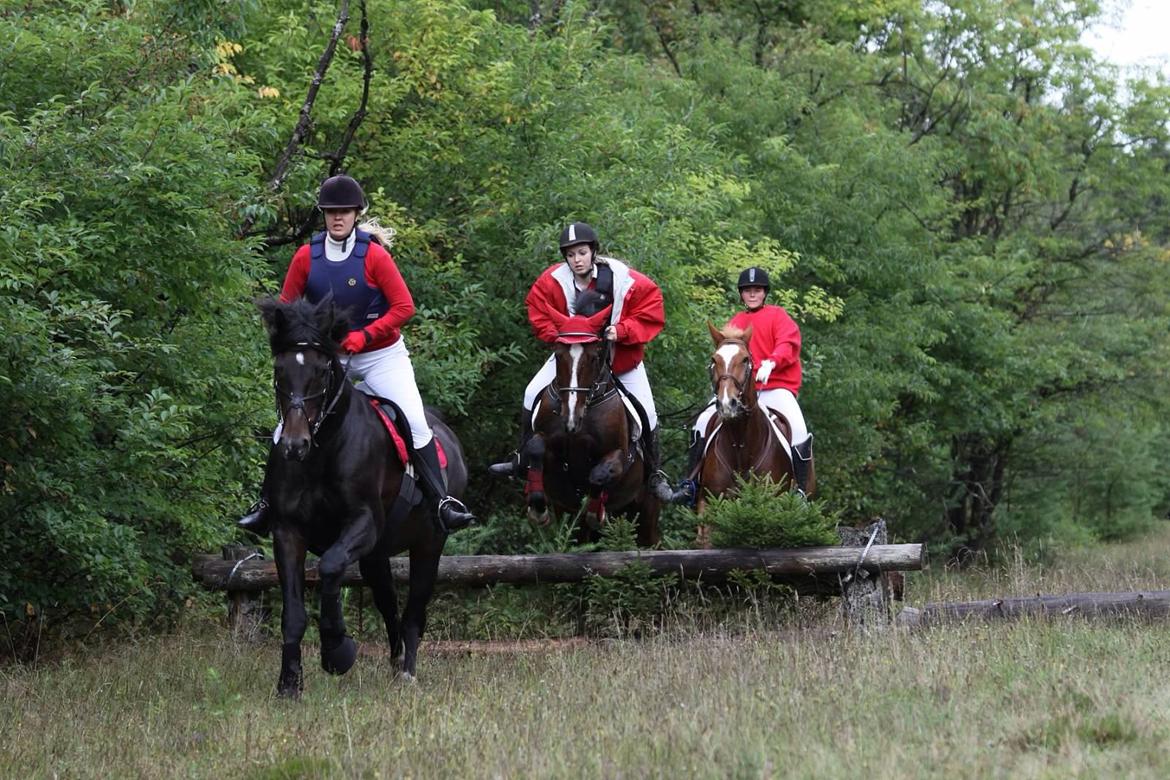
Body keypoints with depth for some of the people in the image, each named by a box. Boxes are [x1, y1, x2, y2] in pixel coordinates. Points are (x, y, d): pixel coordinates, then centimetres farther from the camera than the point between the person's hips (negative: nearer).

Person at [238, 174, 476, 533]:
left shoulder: (374, 255, -14)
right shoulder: (306, 257, -6)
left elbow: (404, 307, -14)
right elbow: (286, 307, 4)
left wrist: (365, 335, -23)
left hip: (381, 355, -2)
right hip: (327, 356, 2)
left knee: (416, 423, -14)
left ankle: (441, 501, -7)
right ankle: (267, 502, 12)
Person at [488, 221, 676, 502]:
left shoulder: (626, 280, -26)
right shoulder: (552, 281, -20)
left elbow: (651, 315, -21)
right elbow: (538, 313, -8)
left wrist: (622, 331, -35)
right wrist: (558, 335, -23)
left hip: (622, 356, -2)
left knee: (645, 412, -4)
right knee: (533, 395, -6)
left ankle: (654, 474, 18)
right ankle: (522, 462, 9)